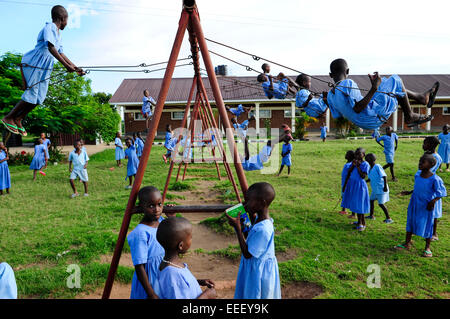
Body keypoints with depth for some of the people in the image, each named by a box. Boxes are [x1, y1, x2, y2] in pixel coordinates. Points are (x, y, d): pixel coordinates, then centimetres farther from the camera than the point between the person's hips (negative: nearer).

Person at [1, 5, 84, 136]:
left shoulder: (58, 34, 18)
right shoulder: (49, 27, -11)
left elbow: (60, 53, 22)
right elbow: (51, 48, -25)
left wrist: (76, 68, 17)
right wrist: (66, 65, -32)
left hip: (45, 69, 9)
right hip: (32, 64, -9)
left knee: (39, 97, 5)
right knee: (31, 94, -10)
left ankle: (18, 120, 16)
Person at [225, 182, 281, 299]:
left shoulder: (262, 229, -33)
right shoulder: (261, 219, -6)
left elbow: (247, 254, -25)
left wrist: (237, 227, -28)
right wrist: (252, 213, 1)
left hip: (258, 272, -8)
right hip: (257, 267, 8)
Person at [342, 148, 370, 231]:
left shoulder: (365, 164, -11)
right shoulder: (354, 162, 6)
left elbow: (363, 176, -19)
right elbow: (348, 173, 11)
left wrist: (358, 166, -19)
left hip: (359, 186, -6)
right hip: (352, 184, 6)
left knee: (359, 205, -3)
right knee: (354, 204, 13)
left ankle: (362, 223, 7)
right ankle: (360, 222, 27)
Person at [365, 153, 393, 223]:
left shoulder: (377, 166, -18)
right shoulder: (370, 169, 7)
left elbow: (384, 176, -21)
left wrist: (385, 186, -27)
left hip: (381, 189, -9)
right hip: (375, 189, 9)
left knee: (381, 204, -6)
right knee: (371, 200, 17)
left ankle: (389, 218, 6)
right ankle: (371, 215, 33)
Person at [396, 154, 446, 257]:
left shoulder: (435, 179, -21)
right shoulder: (417, 174, -3)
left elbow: (441, 192, -14)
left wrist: (433, 201, -26)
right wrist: (409, 192, 13)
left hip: (427, 206, -6)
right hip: (415, 204, 6)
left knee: (427, 226, 8)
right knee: (410, 222, 14)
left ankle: (427, 248, 25)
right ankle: (407, 244, 30)